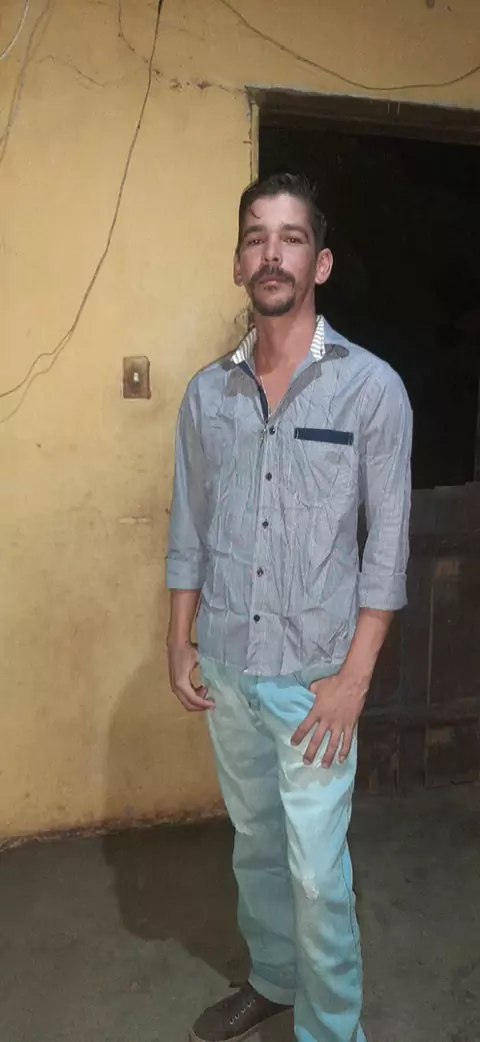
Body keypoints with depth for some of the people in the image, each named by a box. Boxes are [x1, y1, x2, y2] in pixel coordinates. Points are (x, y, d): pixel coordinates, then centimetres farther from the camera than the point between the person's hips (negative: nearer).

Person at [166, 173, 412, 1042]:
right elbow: (188, 528, 8)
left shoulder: (371, 386, -10)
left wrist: (354, 676, -13)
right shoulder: (207, 393, 2)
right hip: (225, 668, 5)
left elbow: (387, 542, -9)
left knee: (317, 872, 4)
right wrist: (179, 643, 6)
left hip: (312, 675, -4)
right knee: (254, 841, 22)